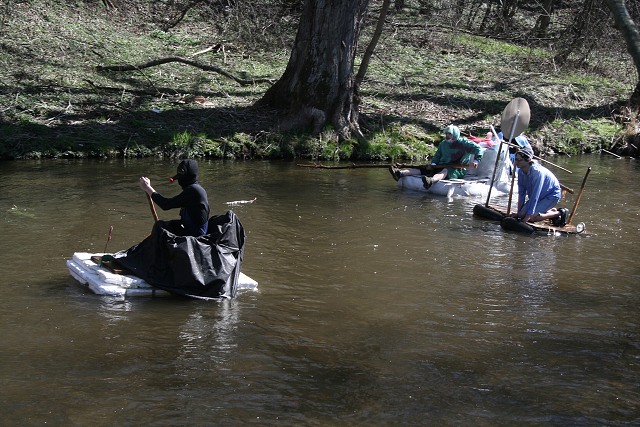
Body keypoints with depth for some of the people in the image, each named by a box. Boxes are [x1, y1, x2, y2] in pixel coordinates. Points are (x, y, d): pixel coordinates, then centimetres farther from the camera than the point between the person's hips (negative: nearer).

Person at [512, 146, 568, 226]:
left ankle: (559, 213, -1)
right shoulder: (521, 171, -12)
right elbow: (521, 193, -5)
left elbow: (534, 196, -33)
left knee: (531, 218, -21)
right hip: (541, 196, 8)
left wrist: (527, 217, -33)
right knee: (522, 214, -2)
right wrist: (519, 212, -6)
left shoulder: (537, 172, -33)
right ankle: (551, 211, 13)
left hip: (552, 195, -8)